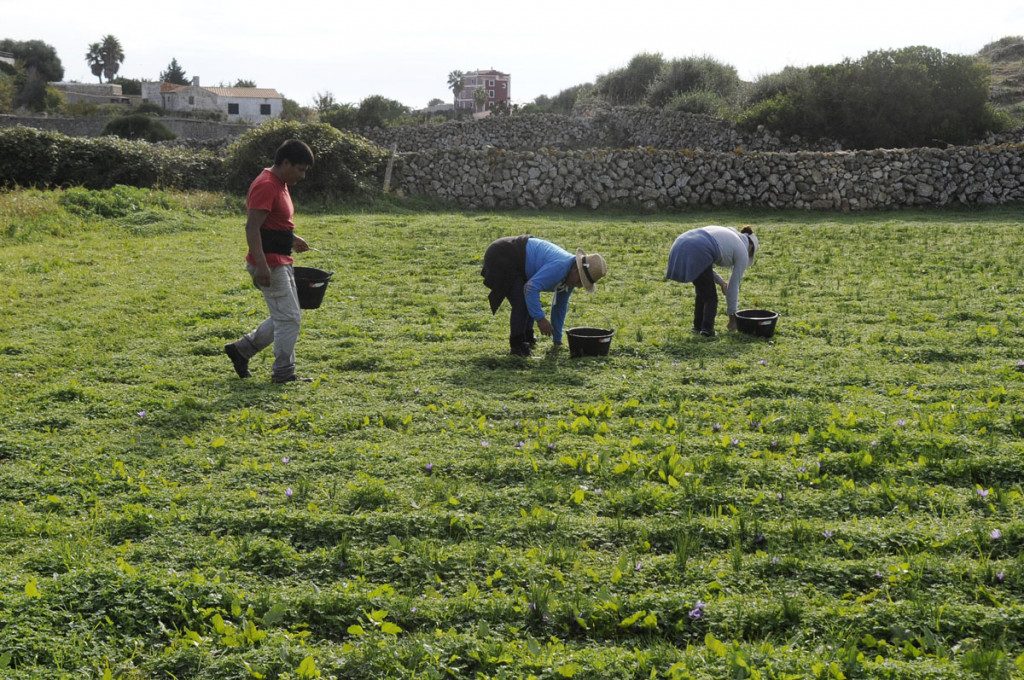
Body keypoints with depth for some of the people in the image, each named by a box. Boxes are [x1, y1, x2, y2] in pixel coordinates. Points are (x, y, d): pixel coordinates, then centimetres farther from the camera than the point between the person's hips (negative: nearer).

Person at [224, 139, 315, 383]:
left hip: (281, 263, 10)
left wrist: (291, 239, 22)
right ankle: (284, 373, 7)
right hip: (270, 265, -10)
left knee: (286, 317, 16)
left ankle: (241, 348, 24)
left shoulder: (279, 184, 14)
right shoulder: (266, 186, -18)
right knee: (289, 318, -4)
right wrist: (261, 265, -29)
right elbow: (252, 228, -24)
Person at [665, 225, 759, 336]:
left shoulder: (727, 234, 35)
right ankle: (707, 330, -1)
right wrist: (732, 316, 26)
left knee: (702, 292, 25)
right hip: (696, 253, -7)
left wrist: (720, 282, 35)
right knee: (711, 297, 11)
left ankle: (698, 326, 29)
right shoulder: (742, 252, 16)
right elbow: (733, 287, 18)